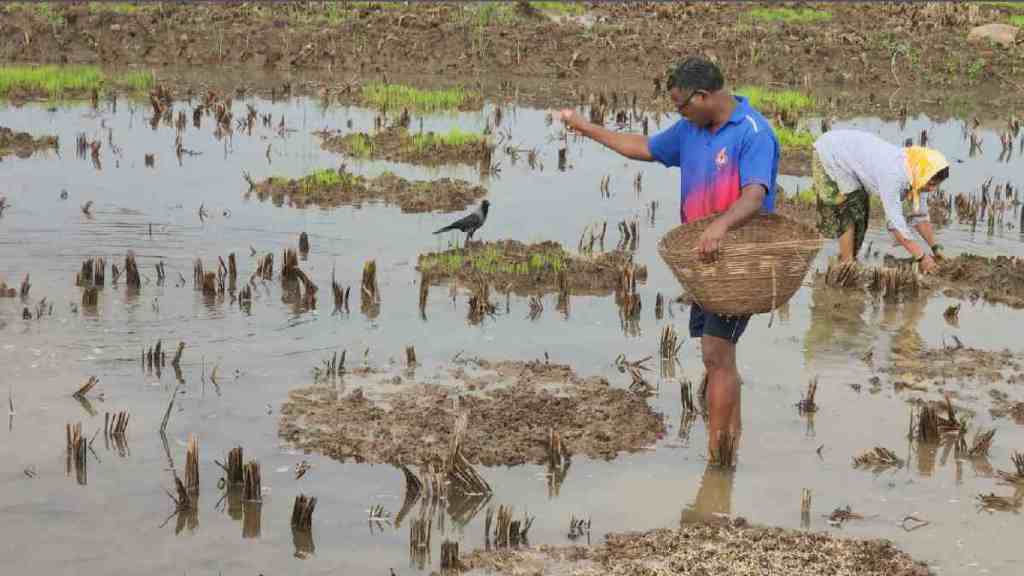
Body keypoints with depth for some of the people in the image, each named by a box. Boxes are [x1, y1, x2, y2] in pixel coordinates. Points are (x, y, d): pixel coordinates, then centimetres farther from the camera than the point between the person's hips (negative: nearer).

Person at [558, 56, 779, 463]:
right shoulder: (690, 130, 10)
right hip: (705, 260, 8)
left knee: (716, 355, -12)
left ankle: (716, 459, -10)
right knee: (719, 356, 13)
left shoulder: (754, 133, -17)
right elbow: (645, 148, 27)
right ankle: (732, 441, 23)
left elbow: (755, 196, -30)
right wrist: (587, 128, 30)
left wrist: (722, 224, -49)